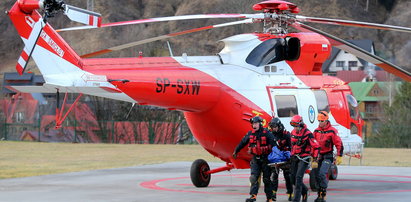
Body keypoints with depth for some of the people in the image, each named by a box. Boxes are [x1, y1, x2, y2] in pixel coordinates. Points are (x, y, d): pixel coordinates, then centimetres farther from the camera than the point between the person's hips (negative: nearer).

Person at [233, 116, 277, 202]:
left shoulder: (266, 133, -8)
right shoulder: (250, 134, 6)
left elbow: (273, 145, -9)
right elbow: (242, 143, 17)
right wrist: (236, 151, 23)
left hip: (265, 159, -4)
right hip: (255, 159, 4)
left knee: (266, 179, 3)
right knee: (253, 177, -10)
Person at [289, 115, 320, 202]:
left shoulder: (307, 134, -15)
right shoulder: (293, 133, 7)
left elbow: (316, 147, -13)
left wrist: (315, 160, -15)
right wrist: (292, 155, 25)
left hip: (304, 158, -7)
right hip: (294, 158, 7)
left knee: (298, 177, -16)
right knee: (293, 178, 7)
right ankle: (305, 190, 33)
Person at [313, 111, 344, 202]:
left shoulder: (332, 131, -8)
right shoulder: (316, 131, 10)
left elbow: (339, 144, -7)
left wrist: (339, 156, -9)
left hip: (328, 156, -6)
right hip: (318, 156, 6)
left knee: (322, 174, -20)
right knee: (317, 175, 5)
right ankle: (319, 194, 17)